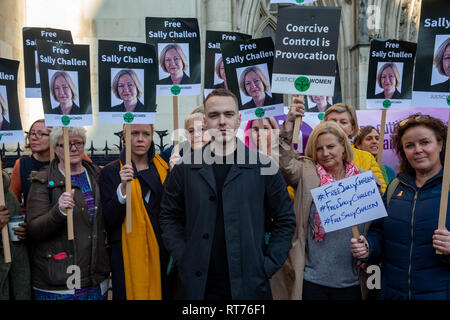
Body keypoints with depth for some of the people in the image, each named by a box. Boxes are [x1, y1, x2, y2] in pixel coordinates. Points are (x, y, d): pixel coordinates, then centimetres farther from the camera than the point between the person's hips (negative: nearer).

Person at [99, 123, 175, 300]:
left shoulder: (163, 168, 8)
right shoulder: (111, 171, -2)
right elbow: (111, 219, -11)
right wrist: (123, 188, -24)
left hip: (161, 252, 3)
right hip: (128, 253, -3)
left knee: (163, 292, 9)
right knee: (133, 292, 4)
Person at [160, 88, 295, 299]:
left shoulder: (263, 166, -2)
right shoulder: (185, 167, 1)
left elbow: (285, 220, 2)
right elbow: (169, 216, 8)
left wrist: (268, 266, -3)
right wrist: (182, 258, -2)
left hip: (249, 284, -1)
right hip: (197, 285, 1)